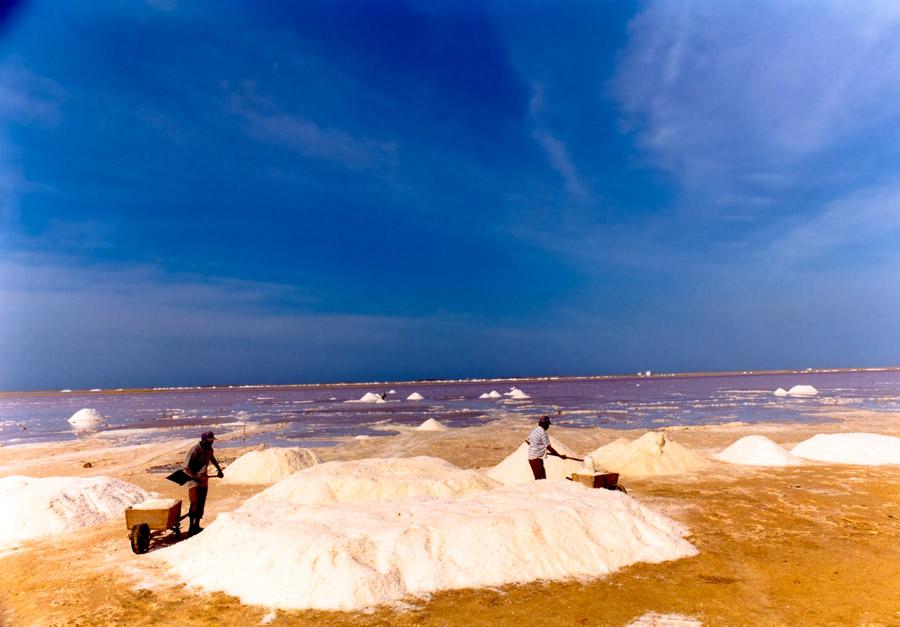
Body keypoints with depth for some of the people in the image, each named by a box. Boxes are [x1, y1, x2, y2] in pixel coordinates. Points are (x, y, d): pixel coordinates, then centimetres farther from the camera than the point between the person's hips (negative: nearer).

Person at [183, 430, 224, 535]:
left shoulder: (209, 449, 1)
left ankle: (197, 526, 19)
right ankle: (191, 527, -7)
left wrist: (220, 470, 28)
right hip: (193, 478, -7)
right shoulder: (195, 449, -20)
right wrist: (197, 476, -29)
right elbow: (186, 467, -22)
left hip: (204, 478, 7)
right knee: (195, 502, -14)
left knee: (201, 503, 9)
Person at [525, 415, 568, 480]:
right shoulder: (542, 432, -16)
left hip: (531, 457, 9)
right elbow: (549, 448, -17)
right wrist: (560, 456, -10)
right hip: (536, 458, -9)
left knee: (538, 478, 13)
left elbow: (527, 441, 24)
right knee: (541, 479, -10)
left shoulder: (534, 430, 10)